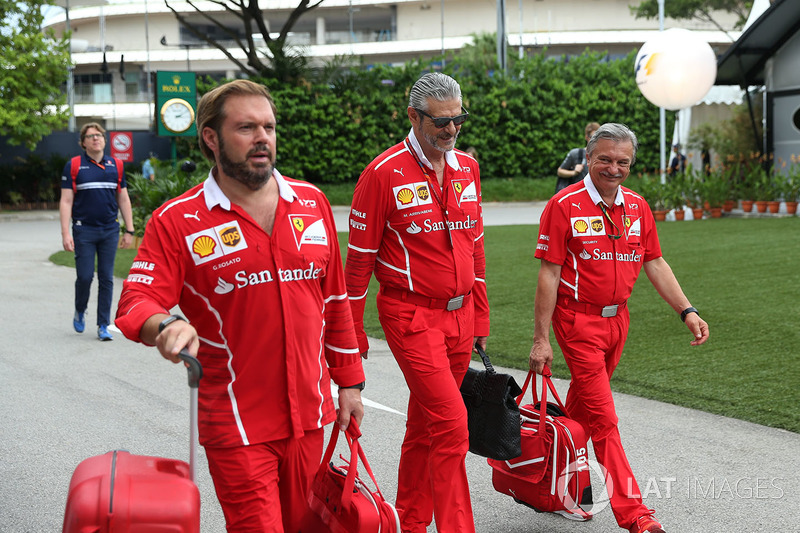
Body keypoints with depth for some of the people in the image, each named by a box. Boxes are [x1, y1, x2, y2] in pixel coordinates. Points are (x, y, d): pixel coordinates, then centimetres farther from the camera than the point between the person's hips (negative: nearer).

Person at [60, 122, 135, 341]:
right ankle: (80, 312, 25)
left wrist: (129, 230, 8)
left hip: (110, 231, 2)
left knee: (106, 278, 3)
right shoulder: (73, 166, 0)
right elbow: (66, 201, -2)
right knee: (85, 276, -3)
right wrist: (65, 234, -10)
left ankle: (103, 326, 10)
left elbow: (123, 199, 12)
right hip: (84, 230, -2)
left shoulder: (116, 165, 8)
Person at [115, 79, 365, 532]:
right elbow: (136, 306, -13)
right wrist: (166, 324, -36)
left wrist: (349, 382, 13)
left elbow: (335, 299, 13)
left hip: (309, 416, 4)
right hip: (237, 425, -4)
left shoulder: (312, 202, 8)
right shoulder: (177, 222, -5)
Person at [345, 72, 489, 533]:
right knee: (451, 425, -13)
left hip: (459, 316, 6)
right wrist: (351, 335, -5)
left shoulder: (467, 168, 9)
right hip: (412, 316, -6)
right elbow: (359, 258, -7)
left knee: (425, 424, 15)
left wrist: (479, 317, 16)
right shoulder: (385, 174, -10)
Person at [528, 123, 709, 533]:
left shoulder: (637, 207, 5)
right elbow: (549, 274, -12)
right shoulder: (565, 205, -12)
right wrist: (541, 340, -13)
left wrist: (687, 311, 3)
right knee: (602, 420, -7)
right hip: (578, 320, -6)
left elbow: (655, 264, 12)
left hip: (617, 319, 6)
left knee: (580, 408, 18)